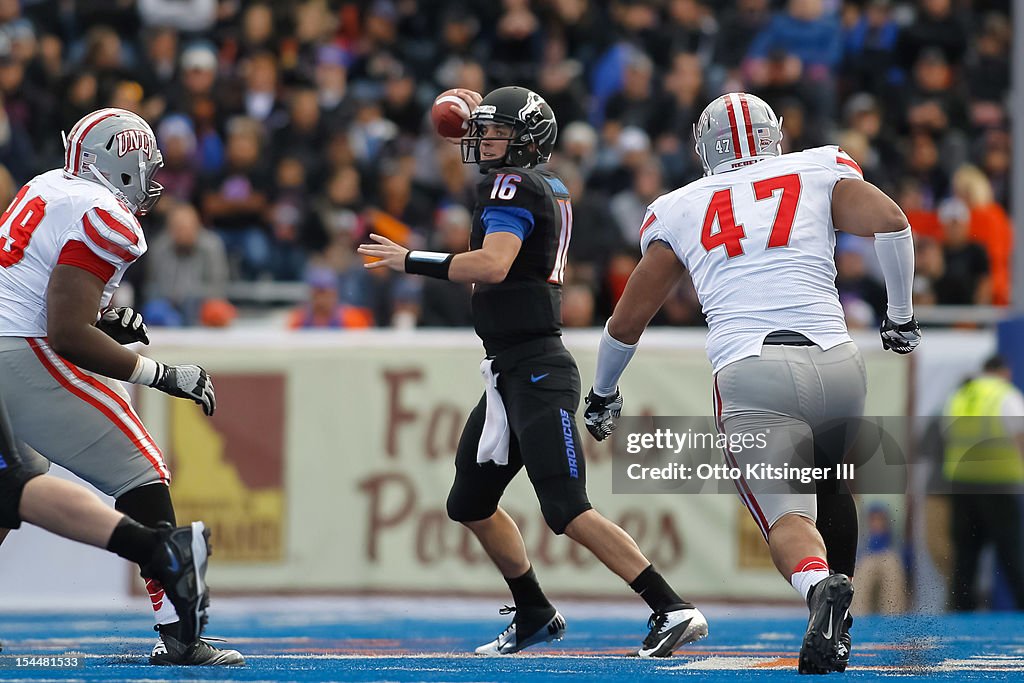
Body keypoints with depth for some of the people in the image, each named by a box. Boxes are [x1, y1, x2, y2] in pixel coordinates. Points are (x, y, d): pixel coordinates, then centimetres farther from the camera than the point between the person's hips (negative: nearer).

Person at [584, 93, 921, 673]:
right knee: (832, 493, 27)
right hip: (835, 362, 2)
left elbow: (626, 324, 25)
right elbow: (891, 222, 1)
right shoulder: (820, 173, 18)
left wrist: (603, 396, 43)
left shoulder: (679, 211, 20)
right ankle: (836, 631, 19)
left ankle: (820, 586, -44)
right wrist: (901, 316, 15)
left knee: (787, 515, -11)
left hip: (749, 373, -1)